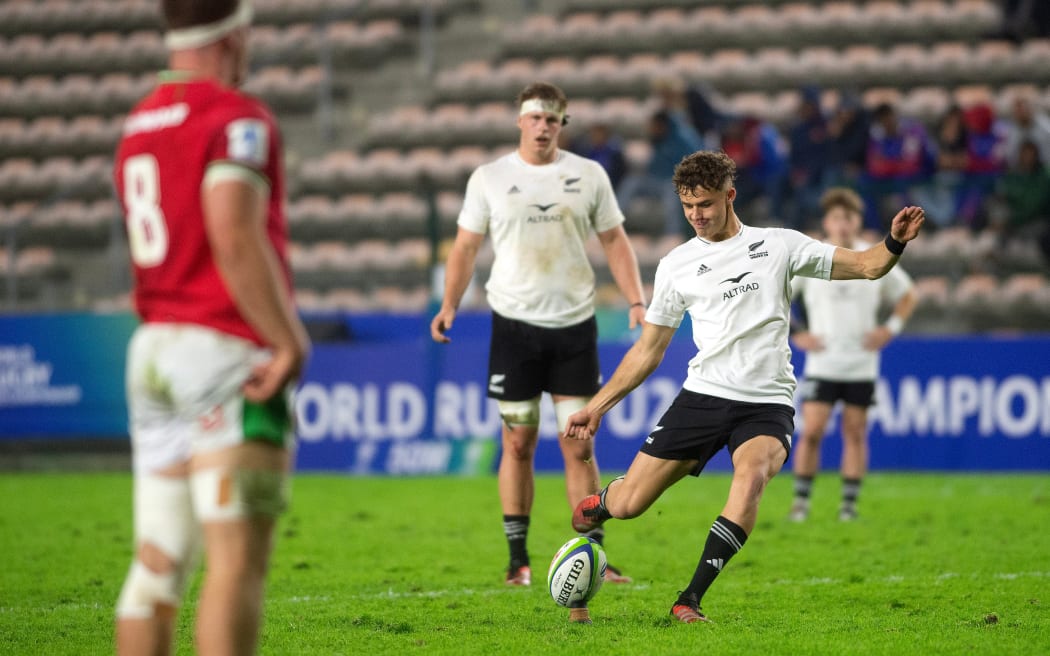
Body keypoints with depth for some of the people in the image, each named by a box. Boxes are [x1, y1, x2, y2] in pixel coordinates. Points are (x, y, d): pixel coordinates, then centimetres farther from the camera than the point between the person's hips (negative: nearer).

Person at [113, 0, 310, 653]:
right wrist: (289, 339, -17)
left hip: (151, 352, 8)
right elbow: (235, 237, -22)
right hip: (227, 352, -8)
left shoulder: (138, 125, 16)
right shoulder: (237, 118, -9)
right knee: (239, 557, -9)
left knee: (158, 561, 9)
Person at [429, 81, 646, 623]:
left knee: (580, 443, -1)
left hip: (575, 323, 1)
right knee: (518, 443, 1)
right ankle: (518, 558, 8)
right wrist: (449, 304, -7)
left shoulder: (588, 175, 5)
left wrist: (635, 301, -3)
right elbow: (466, 245, 6)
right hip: (514, 322, 0)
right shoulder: (489, 177, 3)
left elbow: (614, 240, 9)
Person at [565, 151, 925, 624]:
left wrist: (895, 243, -15)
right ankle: (598, 505, 36)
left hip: (766, 402, -2)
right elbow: (648, 349, 16)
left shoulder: (778, 245, 7)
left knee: (752, 475, -34)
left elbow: (866, 266, 7)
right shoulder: (676, 266, 10)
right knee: (629, 504, -4)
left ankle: (689, 601, -30)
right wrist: (596, 406, 11)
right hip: (703, 394, 2)